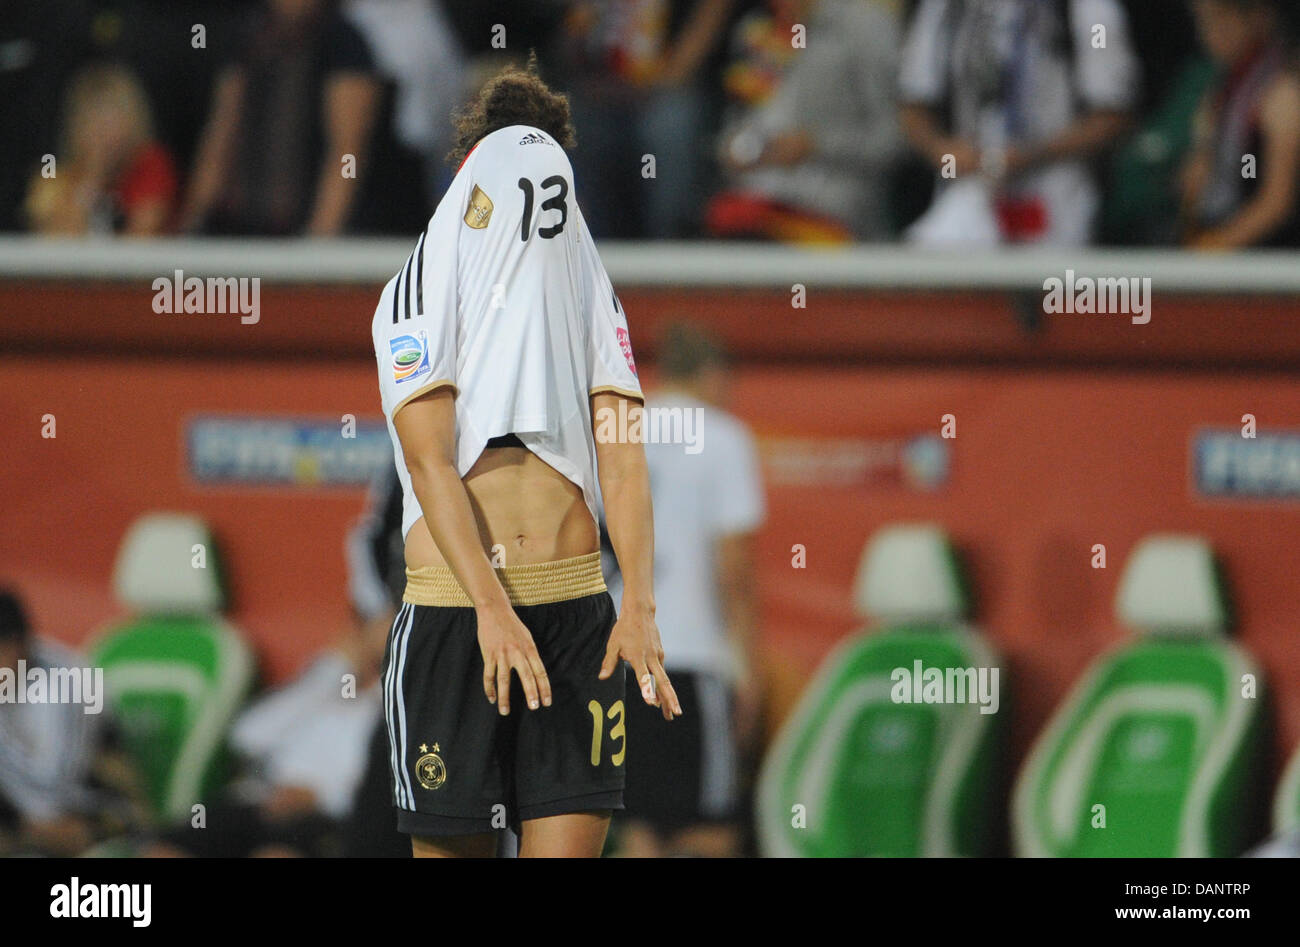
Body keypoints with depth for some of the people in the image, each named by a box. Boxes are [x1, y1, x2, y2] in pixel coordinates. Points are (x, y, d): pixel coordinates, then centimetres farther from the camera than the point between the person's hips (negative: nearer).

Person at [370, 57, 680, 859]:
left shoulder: (587, 292, 13)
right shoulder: (420, 294, 4)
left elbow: (623, 457, 3)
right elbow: (429, 460, -8)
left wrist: (641, 607, -13)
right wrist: (492, 609, -21)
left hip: (576, 611, 2)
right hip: (453, 610, -2)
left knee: (571, 842, -8)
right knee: (453, 844, 1)